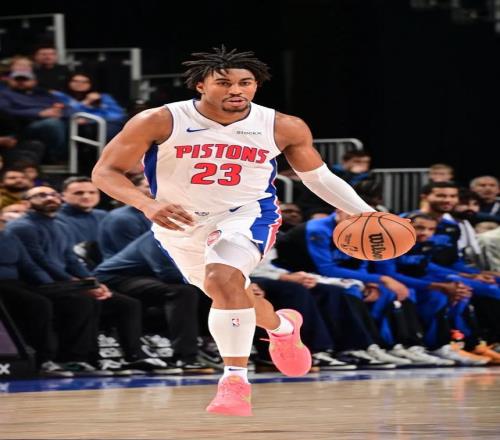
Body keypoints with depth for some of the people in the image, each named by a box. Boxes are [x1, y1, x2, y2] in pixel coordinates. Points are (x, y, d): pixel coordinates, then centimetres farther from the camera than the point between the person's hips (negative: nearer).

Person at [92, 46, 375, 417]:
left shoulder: (284, 128, -16)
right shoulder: (159, 122, -23)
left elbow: (318, 176, 0)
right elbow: (105, 171, -18)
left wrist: (365, 215, -11)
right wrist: (148, 206, -36)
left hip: (246, 215, -2)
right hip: (180, 222, 2)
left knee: (222, 278, -31)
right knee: (230, 294, 22)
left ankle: (235, 377, -21)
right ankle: (281, 326, 54)